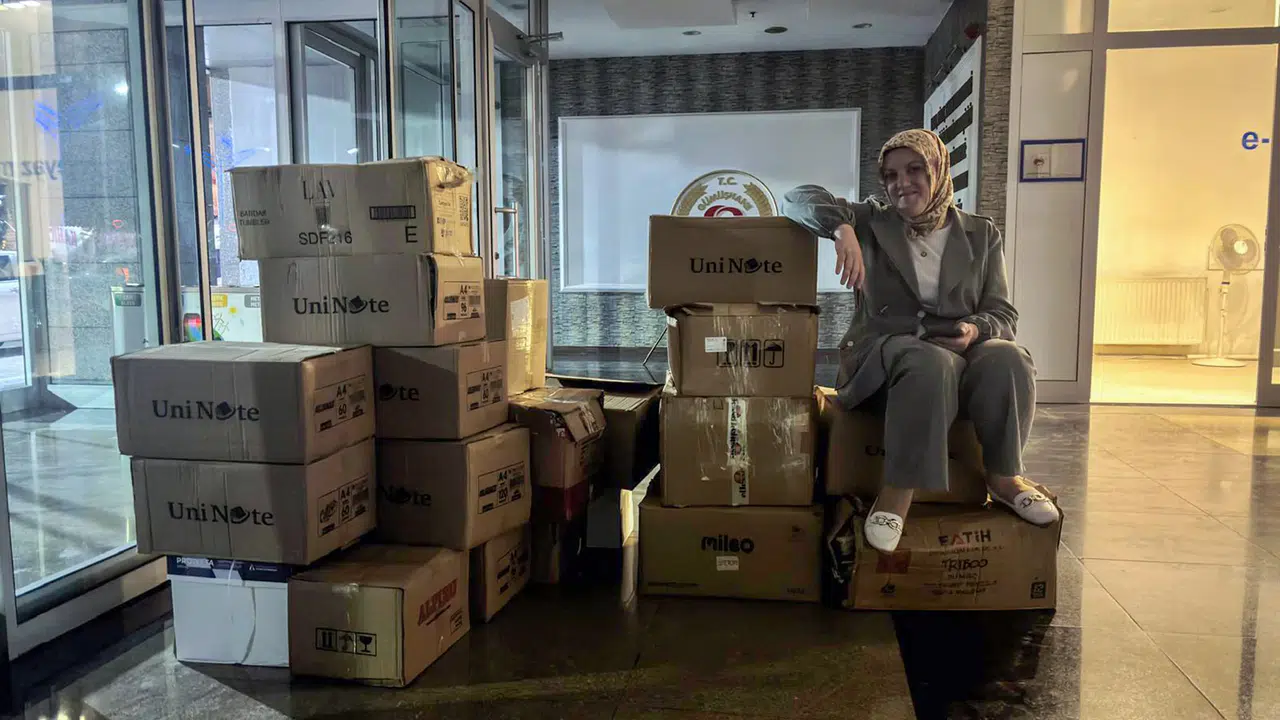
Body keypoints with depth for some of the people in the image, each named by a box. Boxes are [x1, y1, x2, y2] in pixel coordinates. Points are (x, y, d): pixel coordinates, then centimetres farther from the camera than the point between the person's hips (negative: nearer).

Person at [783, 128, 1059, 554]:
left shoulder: (981, 234, 13)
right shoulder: (871, 223, 9)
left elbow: (1003, 315, 9)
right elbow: (800, 198, -1)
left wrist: (975, 330, -16)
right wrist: (842, 230, -22)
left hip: (961, 354, 2)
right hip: (884, 351, -2)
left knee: (1007, 359, -32)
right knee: (930, 364, -38)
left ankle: (1004, 477, -14)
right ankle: (898, 494, -35)